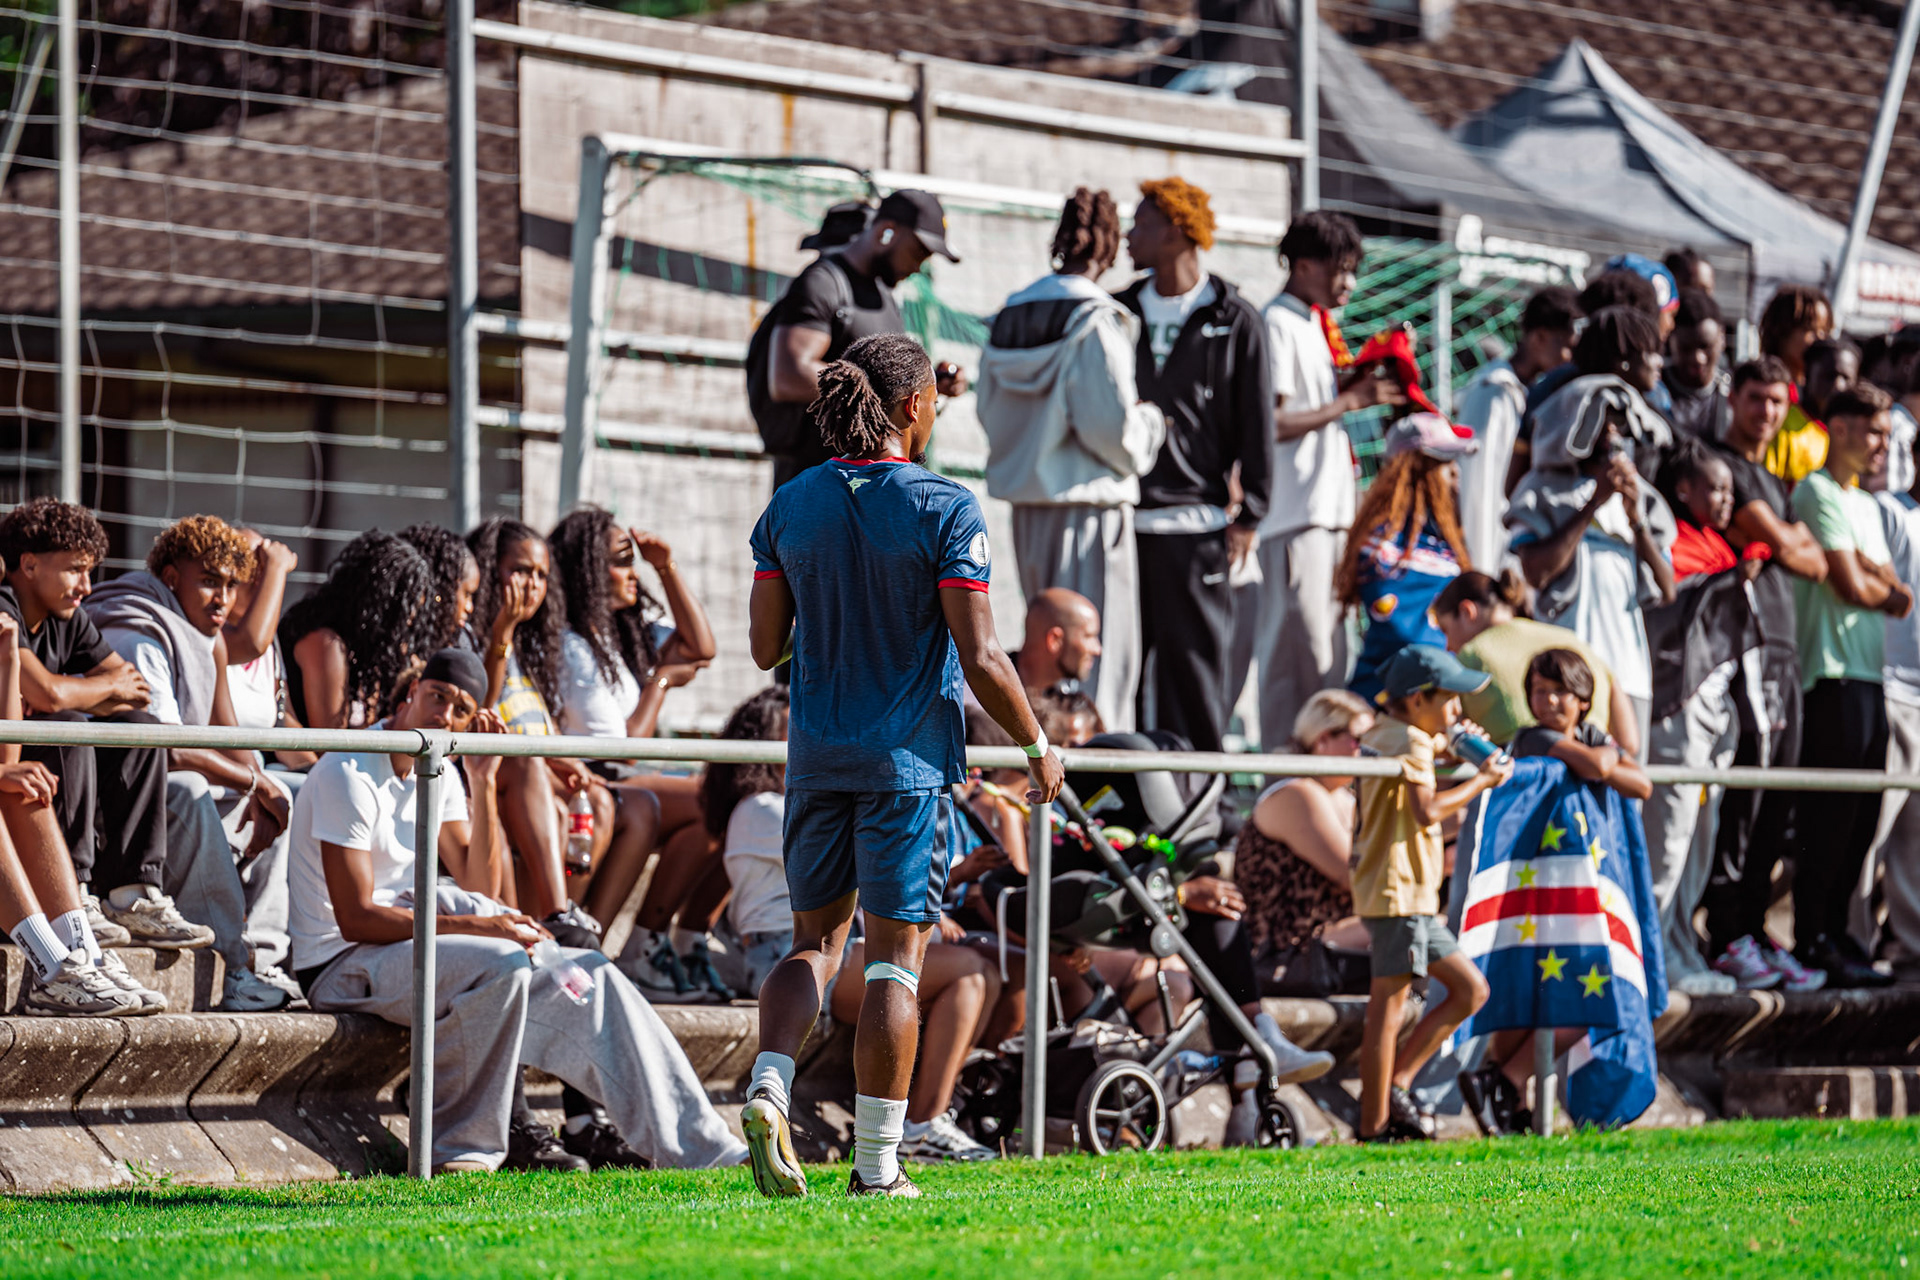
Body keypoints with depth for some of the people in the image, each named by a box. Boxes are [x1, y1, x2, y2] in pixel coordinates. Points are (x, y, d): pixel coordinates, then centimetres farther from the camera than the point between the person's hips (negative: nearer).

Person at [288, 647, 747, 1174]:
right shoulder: (349, 775, -17)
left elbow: (482, 891, 5)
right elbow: (357, 919, -22)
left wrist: (482, 784, -3)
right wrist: (476, 926, -25)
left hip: (411, 948, 8)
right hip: (340, 967, -8)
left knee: (590, 973, -3)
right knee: (499, 965, -33)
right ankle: (460, 1151, -24)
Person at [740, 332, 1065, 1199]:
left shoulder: (789, 509, 2)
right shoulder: (944, 510, -11)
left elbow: (764, 647, 4)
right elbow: (980, 657, -13)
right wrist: (1038, 746, 0)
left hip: (817, 758, 4)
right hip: (909, 758, -4)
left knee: (816, 940, 16)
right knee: (896, 956, 2)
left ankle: (768, 1092, -8)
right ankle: (877, 1163, 3)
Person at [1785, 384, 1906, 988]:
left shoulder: (1866, 503, 22)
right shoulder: (1819, 493, -7)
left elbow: (1889, 586, 12)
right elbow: (1853, 586, -14)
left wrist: (1875, 579, -9)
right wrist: (1889, 589, 6)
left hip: (1870, 675, 9)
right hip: (1833, 671, -9)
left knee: (1860, 814, 9)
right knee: (1831, 813, -8)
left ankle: (1835, 931, 16)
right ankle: (1814, 943, -6)